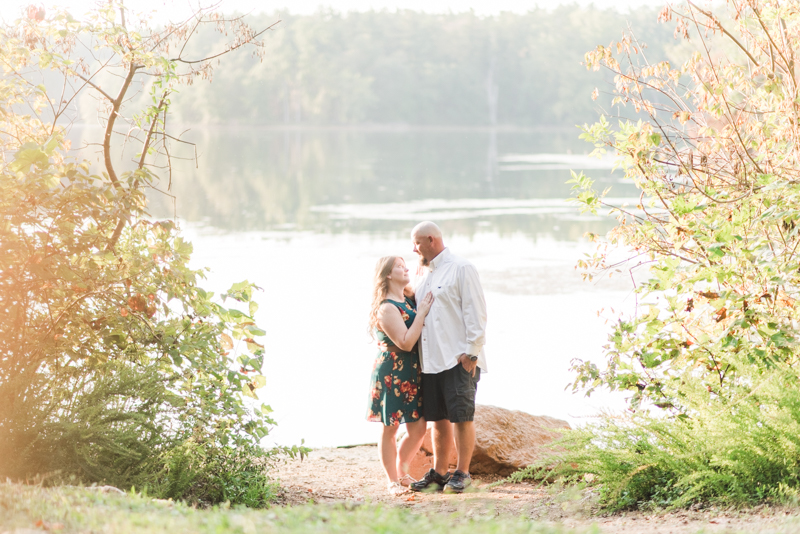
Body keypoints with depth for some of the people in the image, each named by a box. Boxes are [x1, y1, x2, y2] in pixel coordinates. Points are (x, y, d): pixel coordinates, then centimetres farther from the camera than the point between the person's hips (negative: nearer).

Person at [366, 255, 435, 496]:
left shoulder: (409, 301, 9)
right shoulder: (387, 308, -16)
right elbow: (405, 342, -22)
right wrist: (421, 313, -20)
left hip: (411, 374, 8)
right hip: (391, 374, -8)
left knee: (418, 428, 6)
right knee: (390, 429, 4)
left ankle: (402, 472, 26)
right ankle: (393, 481, 14)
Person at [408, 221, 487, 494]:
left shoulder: (461, 269, -5)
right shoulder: (424, 274, 19)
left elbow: (475, 313, -10)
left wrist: (471, 352, -15)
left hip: (459, 359, -7)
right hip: (430, 359, 7)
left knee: (461, 416, -4)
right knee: (438, 418, 10)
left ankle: (462, 473, 3)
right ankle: (439, 472, 16)